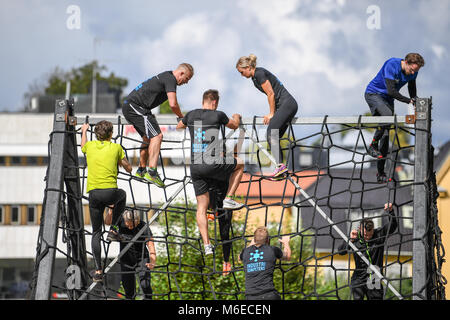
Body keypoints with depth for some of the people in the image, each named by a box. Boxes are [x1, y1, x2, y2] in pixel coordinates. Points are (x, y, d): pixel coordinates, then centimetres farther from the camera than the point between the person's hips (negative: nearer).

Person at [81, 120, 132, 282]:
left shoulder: (90, 146, 10)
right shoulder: (116, 148, 5)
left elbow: (83, 147, 37)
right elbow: (128, 168, 16)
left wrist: (84, 131, 54)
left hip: (94, 193, 2)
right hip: (110, 192, -2)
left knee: (96, 233, 10)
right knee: (122, 195, 36)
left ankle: (98, 270, 3)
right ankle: (113, 229, 24)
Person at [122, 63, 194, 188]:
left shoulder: (165, 77, 21)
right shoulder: (170, 79, -11)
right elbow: (173, 104, -20)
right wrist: (182, 118, -3)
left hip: (128, 106, 10)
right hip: (134, 106, -10)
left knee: (148, 138, 21)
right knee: (156, 136, -17)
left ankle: (141, 171, 31)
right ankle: (151, 172, -28)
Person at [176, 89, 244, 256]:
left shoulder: (191, 115, 9)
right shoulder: (218, 115, -2)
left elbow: (179, 127, 32)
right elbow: (234, 125, 19)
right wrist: (236, 117, 43)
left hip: (195, 167, 4)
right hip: (213, 164, -4)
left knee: (202, 207, 8)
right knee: (240, 163, 24)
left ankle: (207, 245, 1)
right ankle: (229, 199, 18)